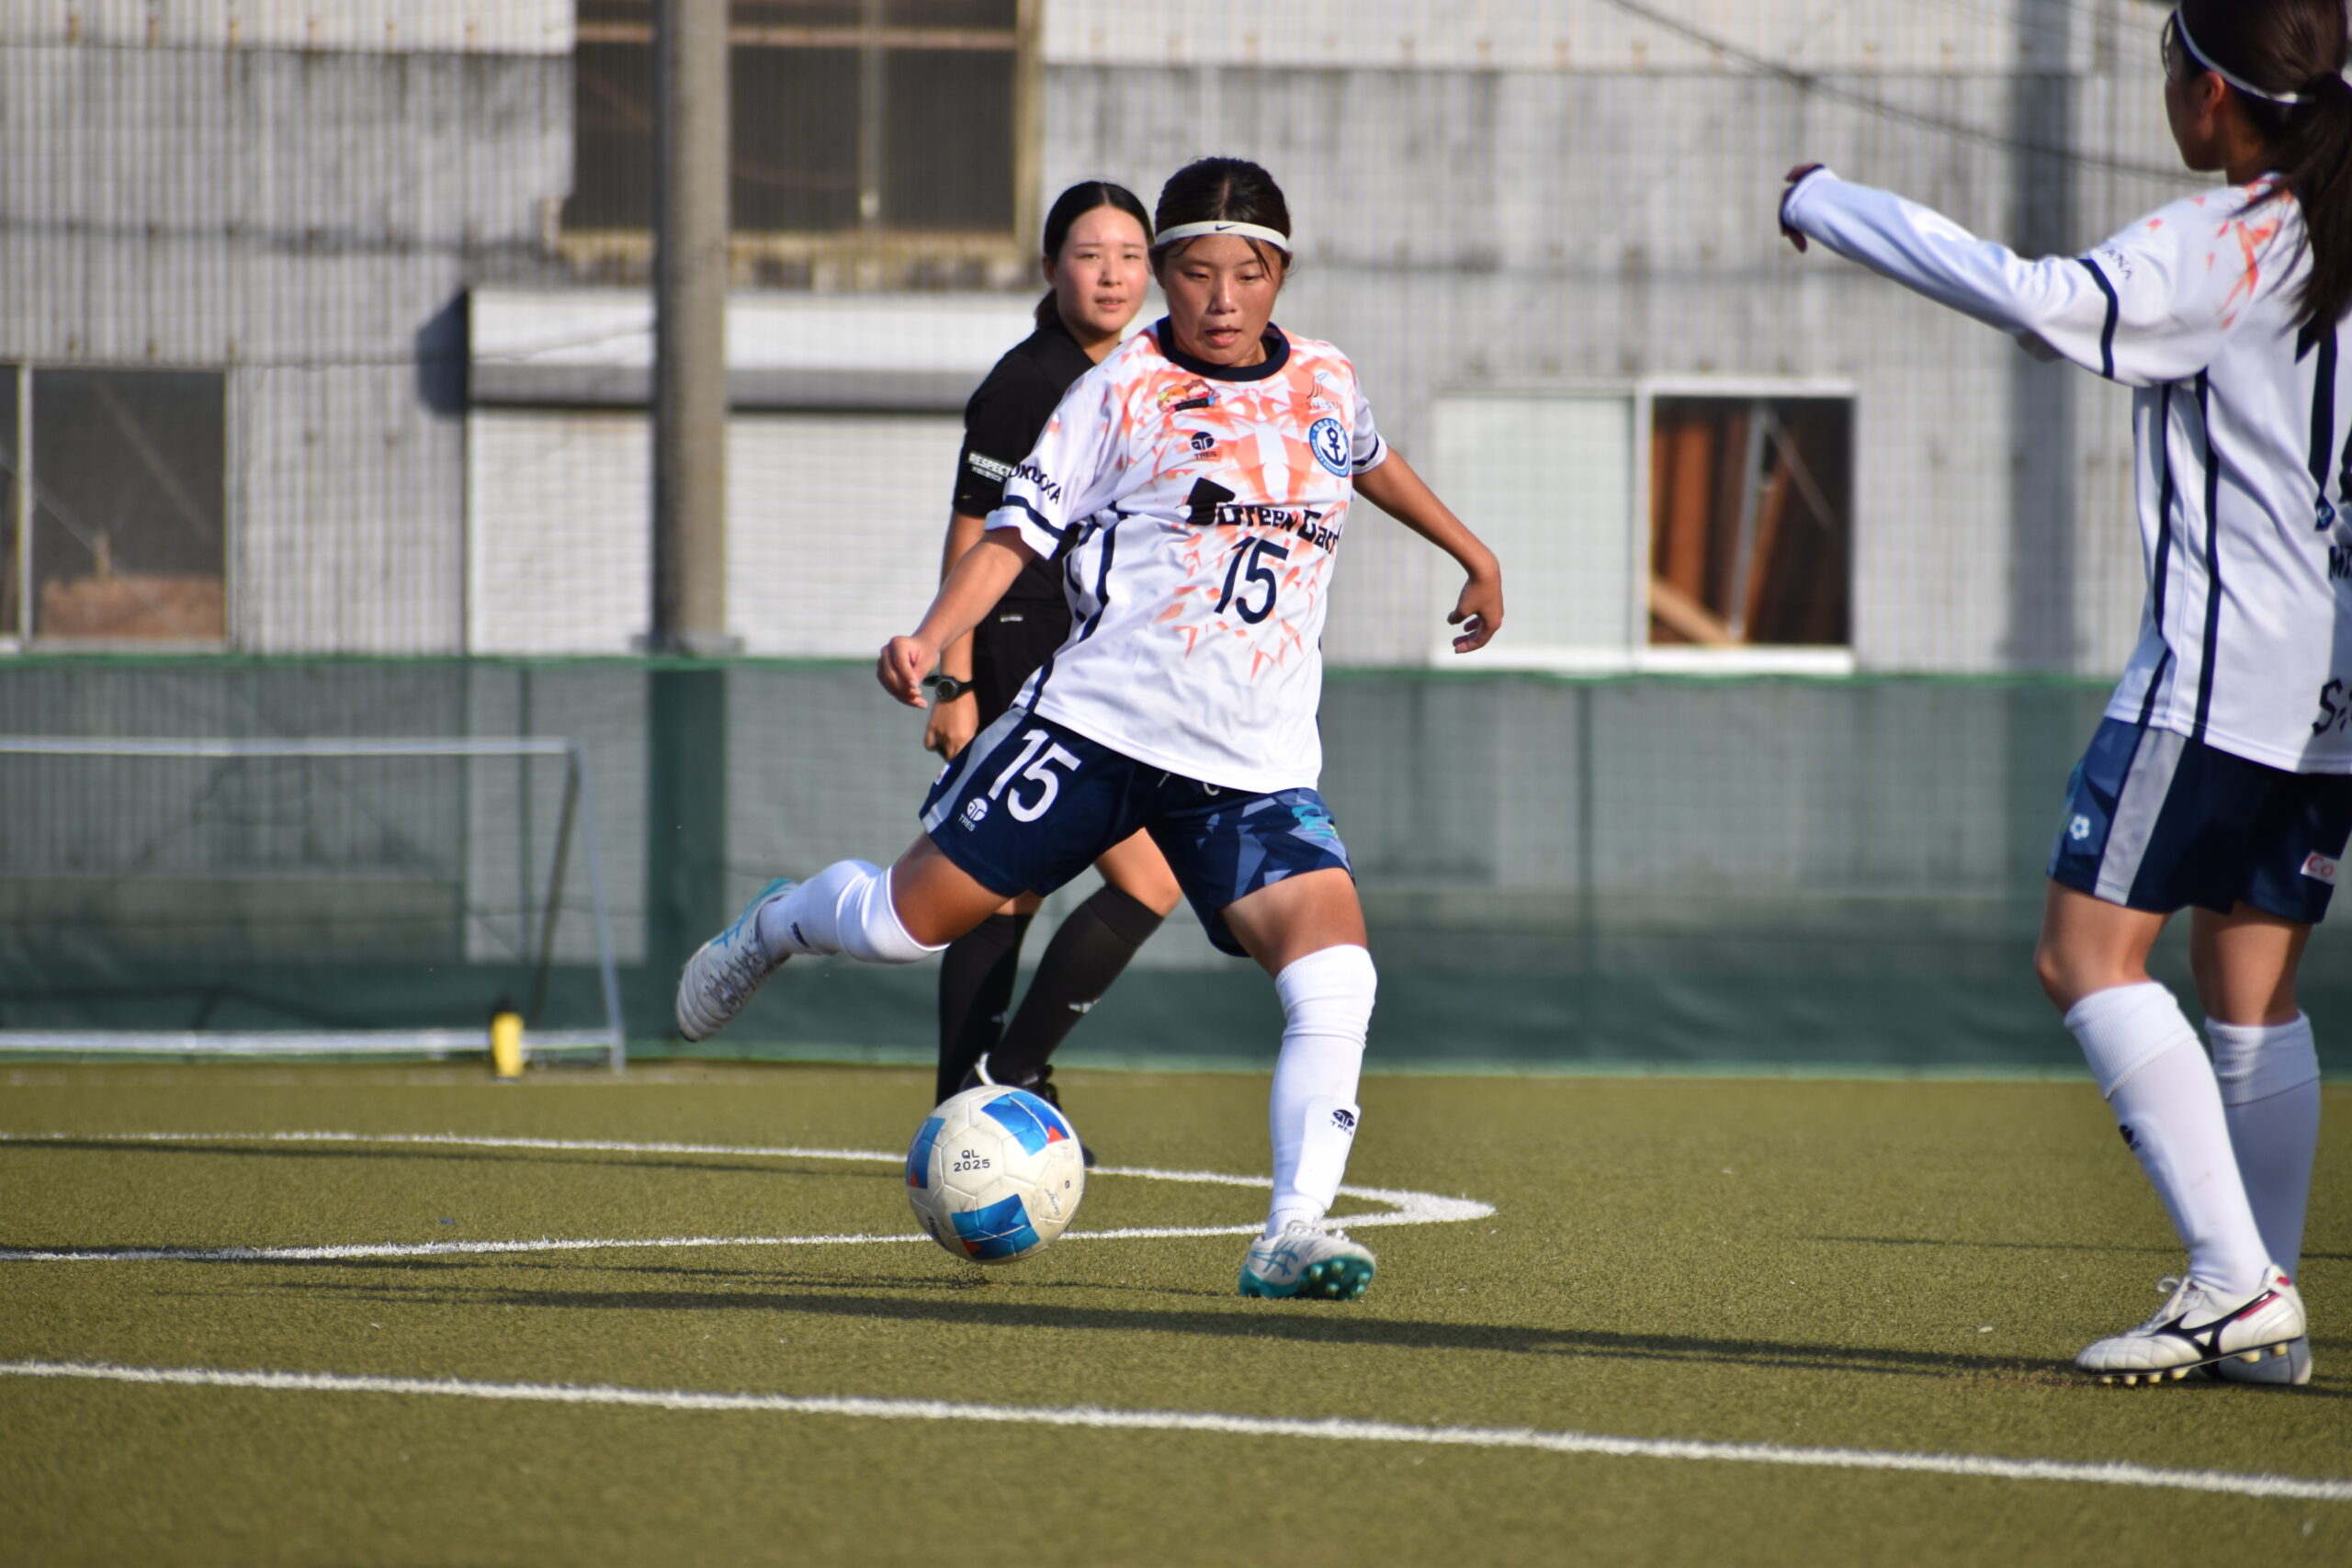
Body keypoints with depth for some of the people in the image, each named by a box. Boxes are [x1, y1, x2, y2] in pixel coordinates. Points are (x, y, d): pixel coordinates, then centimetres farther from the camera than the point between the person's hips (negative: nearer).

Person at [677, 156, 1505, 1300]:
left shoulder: (1324, 384, 10)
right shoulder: (1124, 390, -3)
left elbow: (1369, 460, 34)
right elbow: (1018, 530, -4)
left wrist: (1469, 551, 43)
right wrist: (929, 641, -18)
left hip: (1258, 764, 3)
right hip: (1099, 722, -3)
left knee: (1335, 975, -19)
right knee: (913, 918, 2)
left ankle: (1295, 1230, -17)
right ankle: (780, 924, 37)